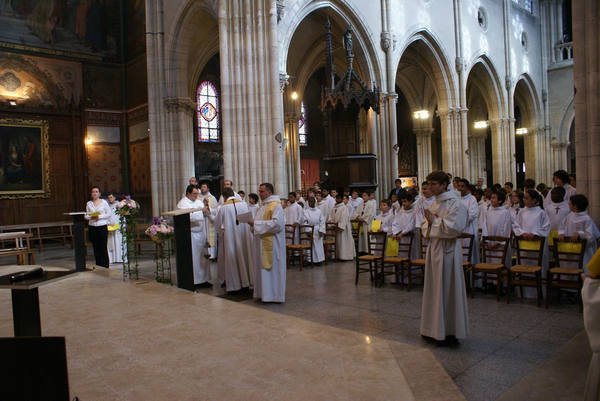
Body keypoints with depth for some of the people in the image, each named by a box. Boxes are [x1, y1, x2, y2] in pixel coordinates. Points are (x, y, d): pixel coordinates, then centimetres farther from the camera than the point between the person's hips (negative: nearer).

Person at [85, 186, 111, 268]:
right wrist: (91, 217, -12)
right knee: (96, 247, 5)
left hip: (102, 227, -2)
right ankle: (98, 266, 14)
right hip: (92, 227, 3)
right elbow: (86, 216, 9)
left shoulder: (104, 202, 2)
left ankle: (105, 266, 3)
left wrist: (100, 216, -12)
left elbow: (109, 213, 0)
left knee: (103, 247, -5)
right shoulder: (89, 204, 9)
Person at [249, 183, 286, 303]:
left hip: (272, 243, -9)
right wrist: (253, 223, 0)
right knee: (263, 268, 11)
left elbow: (276, 223, -24)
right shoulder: (263, 206, 14)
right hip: (263, 242, 9)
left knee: (271, 267, -1)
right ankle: (265, 293, 19)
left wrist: (256, 223, -21)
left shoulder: (276, 206, -13)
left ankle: (274, 295, 8)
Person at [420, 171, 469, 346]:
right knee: (434, 289, 13)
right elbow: (426, 226, 16)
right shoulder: (434, 203, 11)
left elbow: (454, 228, -21)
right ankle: (435, 329, 25)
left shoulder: (455, 203, -12)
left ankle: (449, 333, 11)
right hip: (434, 248, 8)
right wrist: (429, 222, -6)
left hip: (447, 249, -8)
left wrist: (434, 221, -12)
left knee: (447, 289, 0)